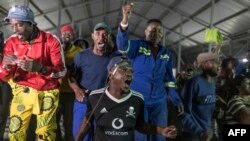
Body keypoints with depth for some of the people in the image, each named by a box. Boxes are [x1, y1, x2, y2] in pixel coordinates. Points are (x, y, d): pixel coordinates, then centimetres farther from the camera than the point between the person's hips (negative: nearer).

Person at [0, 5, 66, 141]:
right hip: (23, 91, 3)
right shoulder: (11, 42, -2)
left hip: (47, 92, -2)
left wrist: (39, 68, -30)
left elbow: (61, 71, -13)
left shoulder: (51, 40, -11)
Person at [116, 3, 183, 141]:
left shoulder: (167, 53, 9)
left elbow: (169, 78, 13)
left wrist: (175, 98, 3)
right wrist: (125, 19, -40)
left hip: (159, 102, 4)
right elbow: (122, 44, -25)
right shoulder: (137, 46, -4)